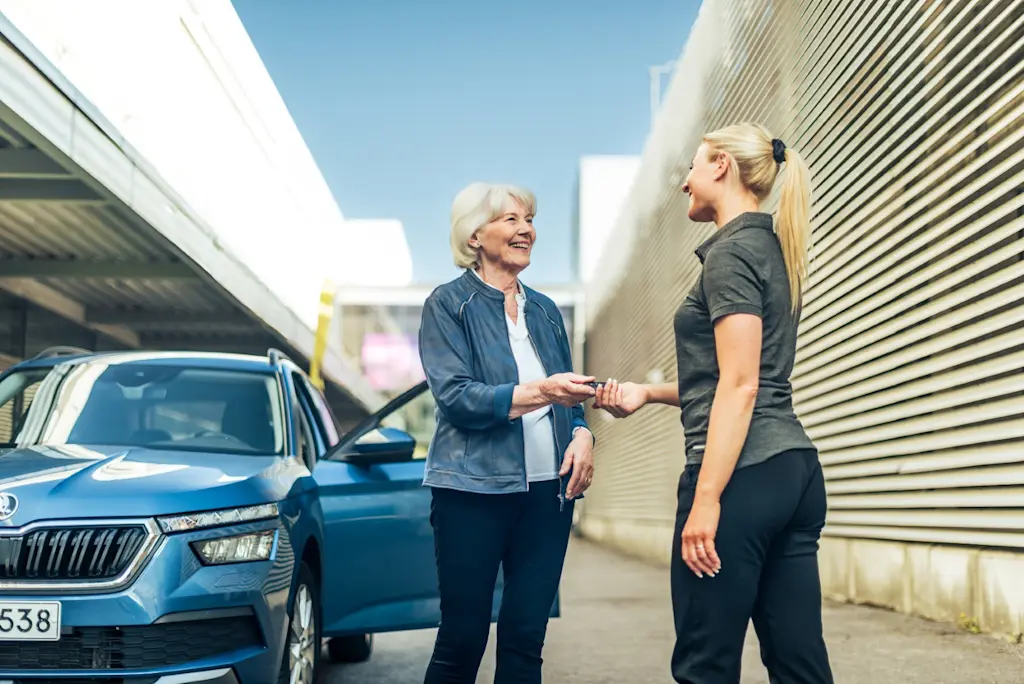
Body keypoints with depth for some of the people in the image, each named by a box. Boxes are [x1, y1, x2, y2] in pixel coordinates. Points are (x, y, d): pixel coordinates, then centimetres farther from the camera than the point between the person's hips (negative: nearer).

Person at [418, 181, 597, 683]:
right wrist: (539, 392, -24)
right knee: (463, 637, 0)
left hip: (547, 490, 5)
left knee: (525, 636, 5)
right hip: (475, 490, -5)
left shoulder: (544, 309, 15)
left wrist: (582, 433, -5)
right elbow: (454, 396, -12)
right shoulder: (449, 304, -1)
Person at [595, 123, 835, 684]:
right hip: (795, 469, 9)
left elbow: (740, 386, -17)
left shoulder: (732, 251, -9)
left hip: (744, 475, -9)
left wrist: (706, 500, -19)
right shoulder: (772, 250, 19)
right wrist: (648, 393, 21)